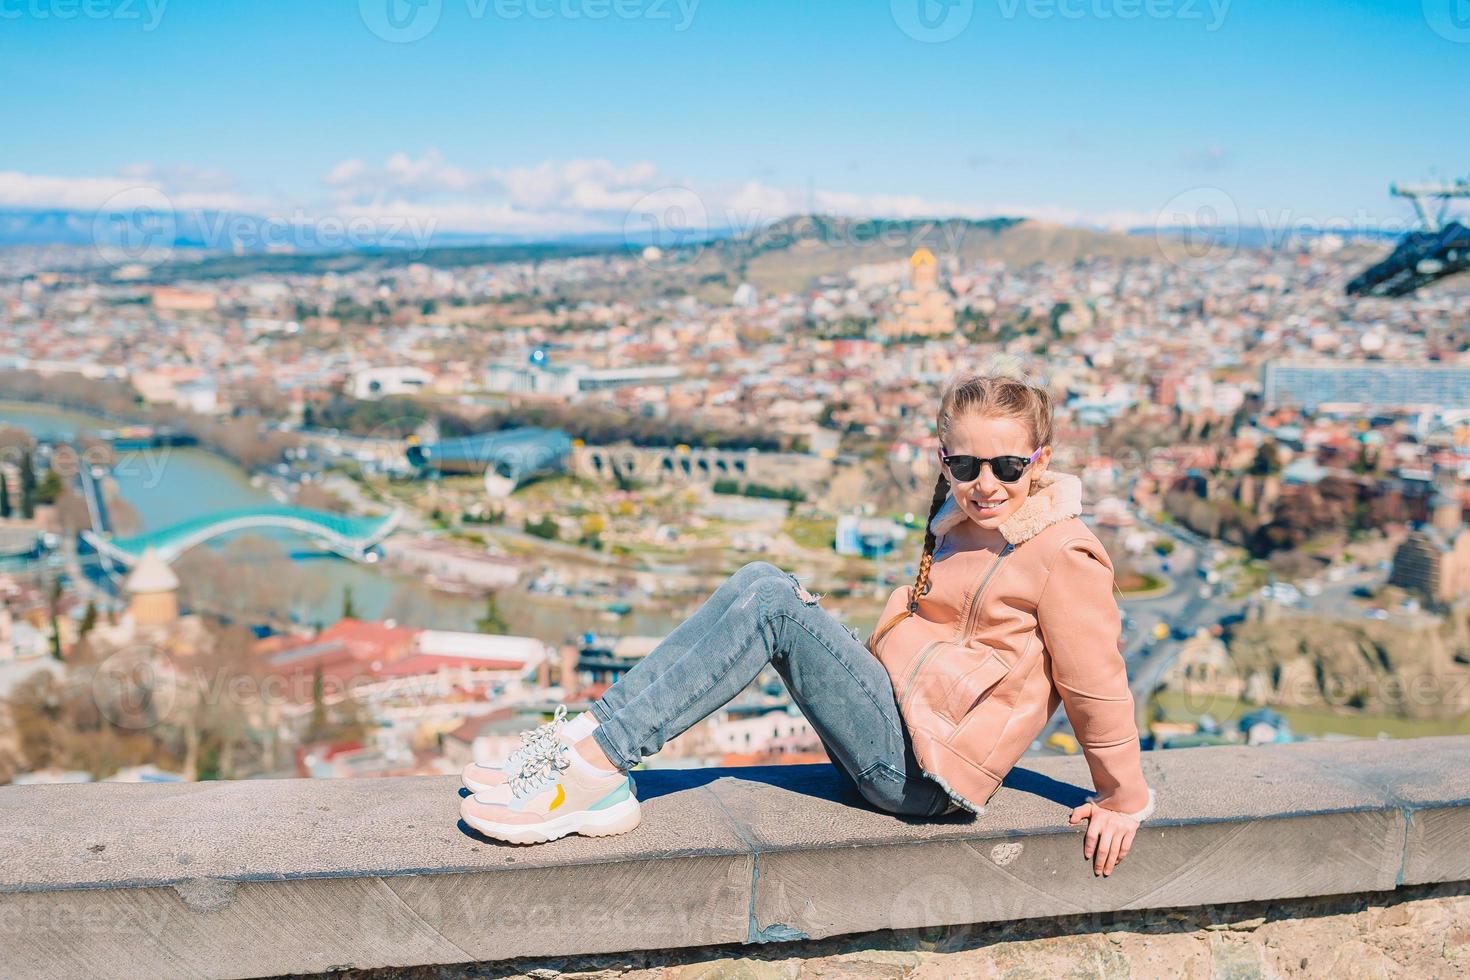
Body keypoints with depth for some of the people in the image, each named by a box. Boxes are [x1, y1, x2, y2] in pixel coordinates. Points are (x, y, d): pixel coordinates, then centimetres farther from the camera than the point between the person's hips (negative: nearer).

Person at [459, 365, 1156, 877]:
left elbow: (1099, 685, -7)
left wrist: (1124, 800, -1)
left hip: (921, 772, -8)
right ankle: (587, 740, -17)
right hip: (889, 732, 8)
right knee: (759, 581, -8)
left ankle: (596, 765, -26)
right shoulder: (961, 520, 14)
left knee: (773, 605, -22)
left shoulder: (1062, 554, -11)